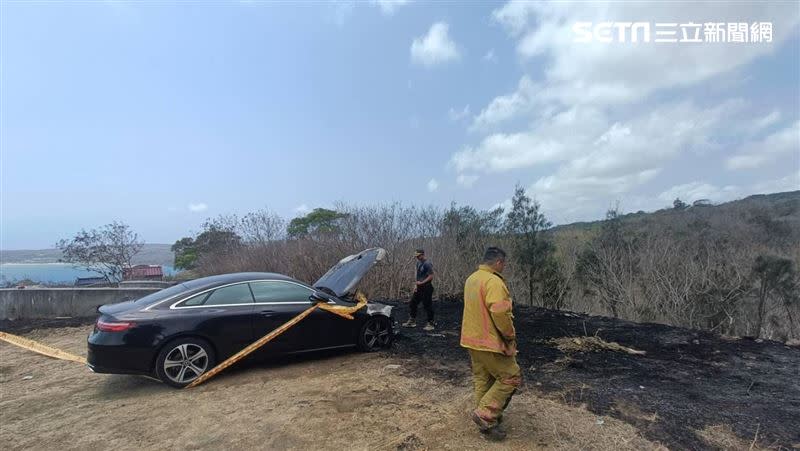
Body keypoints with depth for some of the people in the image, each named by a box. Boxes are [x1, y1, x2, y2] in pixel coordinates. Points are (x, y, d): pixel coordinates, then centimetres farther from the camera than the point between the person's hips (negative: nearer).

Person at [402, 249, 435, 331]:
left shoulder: (427, 264, -15)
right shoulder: (418, 263, 11)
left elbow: (431, 276, -18)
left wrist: (421, 283, -21)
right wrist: (416, 285, 13)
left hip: (426, 288, -9)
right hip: (419, 287, 9)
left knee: (427, 305, -2)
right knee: (413, 303, 12)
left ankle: (430, 324, 9)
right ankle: (412, 321, 23)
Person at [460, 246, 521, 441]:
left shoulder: (471, 278, 10)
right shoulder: (493, 281, -21)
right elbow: (499, 313, -29)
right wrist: (510, 334, -13)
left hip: (472, 339, 9)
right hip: (490, 341, -9)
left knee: (482, 380, 17)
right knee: (511, 377, 5)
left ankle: (487, 421, 27)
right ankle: (485, 414, 4)